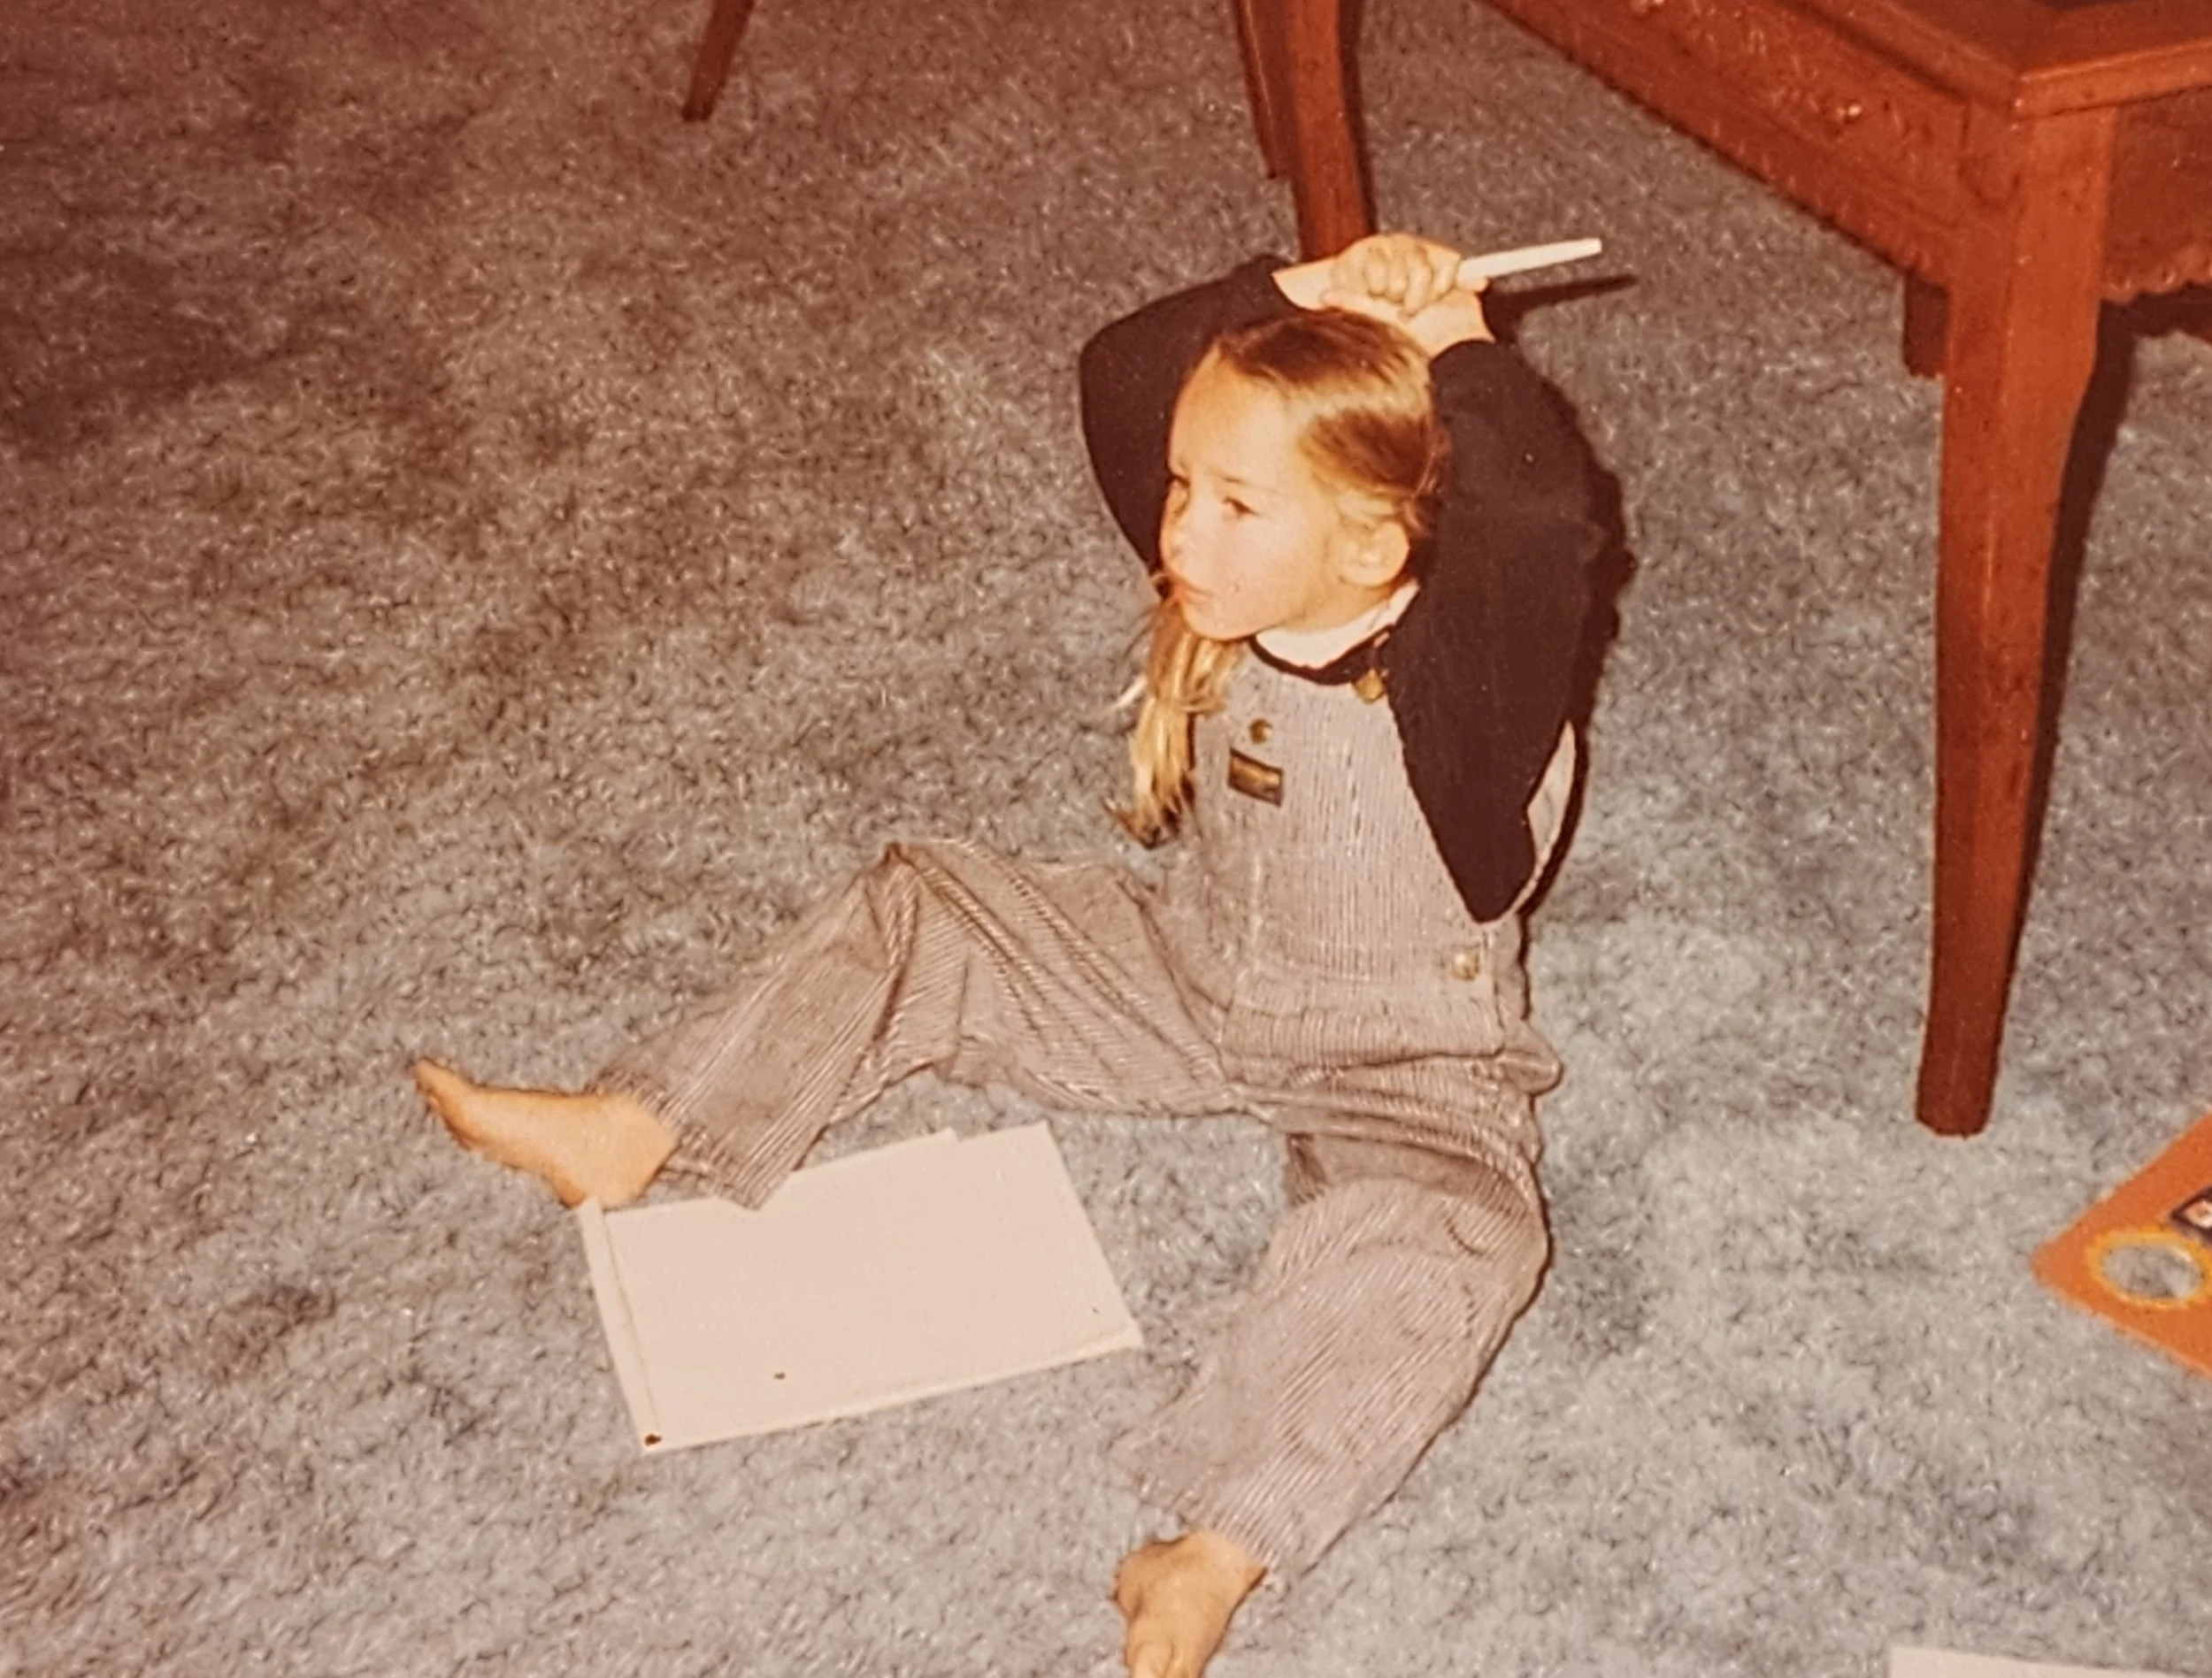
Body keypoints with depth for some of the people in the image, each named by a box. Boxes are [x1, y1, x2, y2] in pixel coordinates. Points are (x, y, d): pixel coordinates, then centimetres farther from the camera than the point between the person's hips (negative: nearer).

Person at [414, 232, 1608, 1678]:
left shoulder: (1463, 670, -31)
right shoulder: (1233, 593, -13)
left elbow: (1548, 515, -52)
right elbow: (1121, 380, -16)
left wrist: (1455, 348, -37)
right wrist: (1297, 300, -27)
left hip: (1399, 1069, -6)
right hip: (1194, 975, 6)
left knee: (1450, 1230, -38)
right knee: (921, 916, 6)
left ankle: (1217, 1554, -40)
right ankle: (629, 1134, 9)